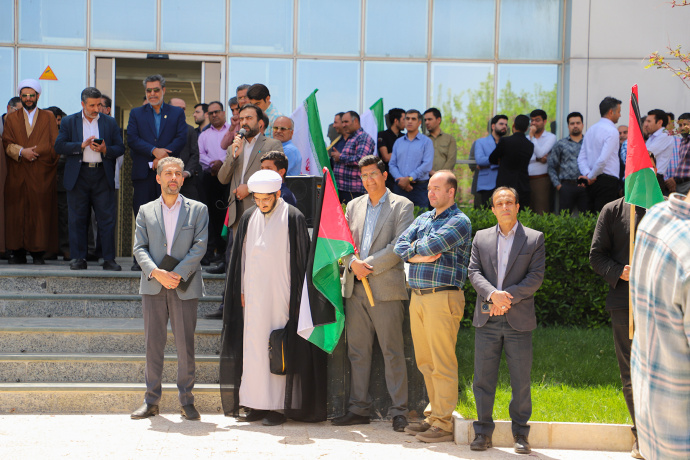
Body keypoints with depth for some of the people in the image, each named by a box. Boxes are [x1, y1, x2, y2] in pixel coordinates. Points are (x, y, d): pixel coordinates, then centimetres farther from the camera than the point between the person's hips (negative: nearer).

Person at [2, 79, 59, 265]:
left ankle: (38, 253, -2)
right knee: (17, 213, -3)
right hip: (17, 176, 1)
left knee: (40, 213, -5)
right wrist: (22, 152, -15)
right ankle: (18, 252, 1)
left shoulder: (48, 117, 12)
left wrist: (31, 152, -8)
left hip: (41, 176, -1)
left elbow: (54, 145, 3)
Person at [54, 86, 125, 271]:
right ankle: (78, 259, 8)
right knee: (77, 219, 1)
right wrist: (82, 145, -12)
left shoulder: (110, 122, 12)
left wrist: (105, 150, -12)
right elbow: (59, 146, -1)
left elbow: (120, 148, 8)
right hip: (78, 177, 0)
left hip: (103, 175, 0)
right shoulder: (69, 122, 9)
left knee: (107, 218, -4)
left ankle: (109, 259, -1)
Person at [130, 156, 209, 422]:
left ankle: (186, 401, 9)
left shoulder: (198, 210, 8)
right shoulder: (146, 211, 13)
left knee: (185, 345, -1)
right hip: (153, 286, 2)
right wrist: (156, 273, -13)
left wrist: (177, 274, -13)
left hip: (184, 287, -1)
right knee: (153, 343, 3)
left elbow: (199, 247, -2)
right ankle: (151, 401, 9)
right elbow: (139, 248, 4)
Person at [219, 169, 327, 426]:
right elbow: (242, 256, 15)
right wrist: (241, 292, 10)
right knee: (254, 347, 5)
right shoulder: (249, 218, 9)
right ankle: (257, 404, 11)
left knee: (280, 349, -4)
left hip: (281, 296, -5)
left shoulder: (293, 218, -5)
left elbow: (300, 260, -6)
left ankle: (280, 406, 1)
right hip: (254, 296, 5)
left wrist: (295, 297, -9)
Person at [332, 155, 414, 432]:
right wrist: (353, 263, -8)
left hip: (386, 287, -5)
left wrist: (369, 265, -12)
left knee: (392, 352, -3)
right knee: (357, 352, 6)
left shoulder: (402, 206, 2)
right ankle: (359, 409, 13)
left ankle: (399, 411, 2)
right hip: (355, 288, 5)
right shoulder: (354, 206, 17)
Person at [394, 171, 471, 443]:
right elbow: (400, 246, 10)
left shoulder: (459, 221, -6)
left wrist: (414, 248, 2)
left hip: (443, 298, -8)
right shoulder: (423, 218, 19)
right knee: (425, 362, 11)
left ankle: (443, 423, -2)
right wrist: (421, 256, -8)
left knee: (443, 364, -6)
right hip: (418, 297, 8)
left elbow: (431, 246, -18)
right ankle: (434, 415, 20)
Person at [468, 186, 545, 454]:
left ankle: (520, 433, 13)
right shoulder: (481, 238, 12)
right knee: (483, 378, 3)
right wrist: (493, 294, -15)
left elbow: (536, 277, -3)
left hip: (519, 321, -2)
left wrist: (508, 297, -14)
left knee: (521, 380, 2)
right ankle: (483, 431, 13)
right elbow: (474, 272, 3)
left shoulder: (535, 239, 5)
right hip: (487, 320, 2)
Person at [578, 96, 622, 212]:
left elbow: (582, 158, 11)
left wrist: (587, 174, -1)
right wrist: (591, 177, -8)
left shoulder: (591, 130, 16)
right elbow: (603, 159, -19)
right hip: (608, 180, -8)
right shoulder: (612, 131, -10)